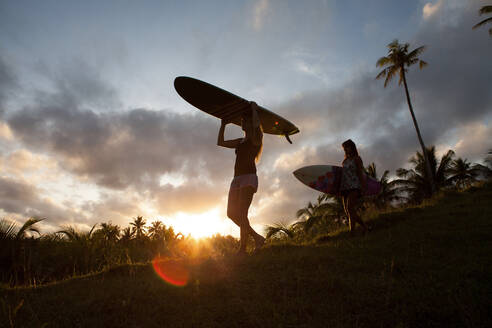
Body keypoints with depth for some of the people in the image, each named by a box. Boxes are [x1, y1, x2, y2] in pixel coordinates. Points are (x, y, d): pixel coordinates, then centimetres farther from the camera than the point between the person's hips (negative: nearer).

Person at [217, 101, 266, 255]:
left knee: (241, 213, -18)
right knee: (232, 213, 2)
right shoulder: (240, 141, 25)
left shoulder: (256, 138, 3)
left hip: (248, 176, -8)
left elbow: (256, 125, -20)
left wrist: (254, 108, -3)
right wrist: (223, 124, 25)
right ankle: (257, 238, 10)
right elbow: (220, 142, 29)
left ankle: (242, 249, -15)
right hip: (237, 179, 8)